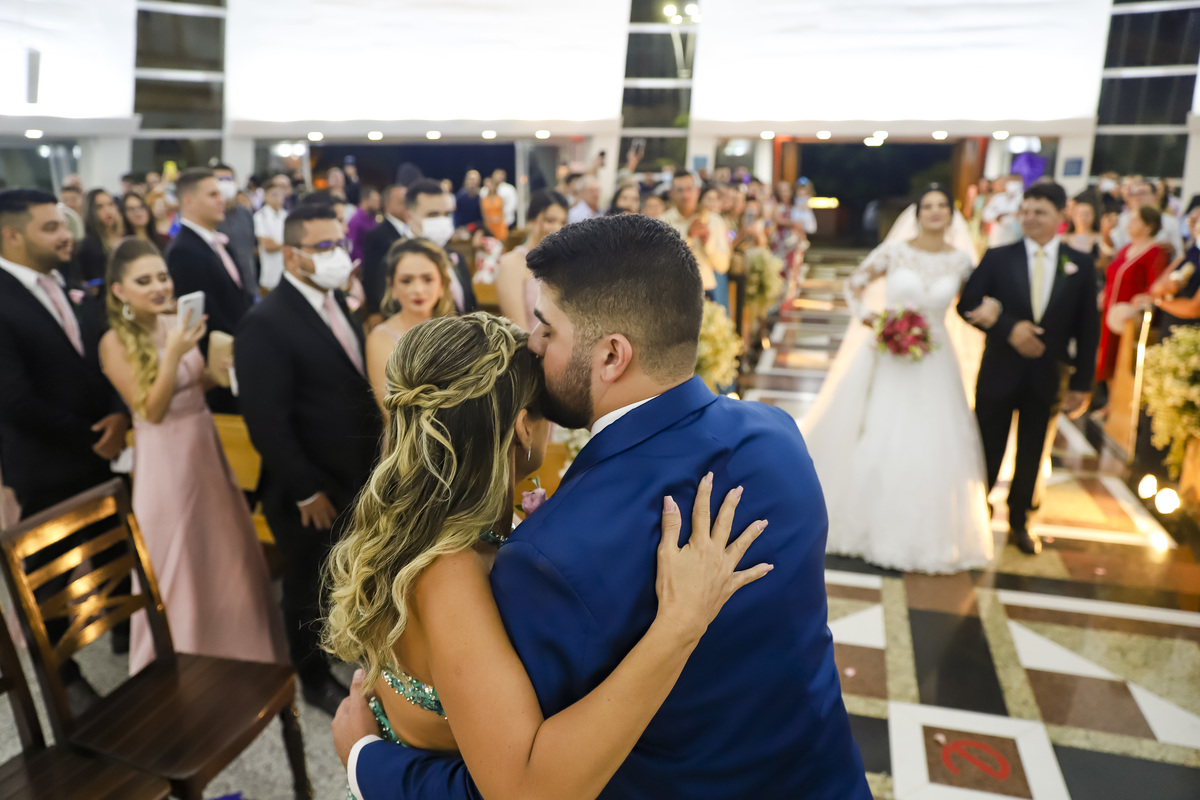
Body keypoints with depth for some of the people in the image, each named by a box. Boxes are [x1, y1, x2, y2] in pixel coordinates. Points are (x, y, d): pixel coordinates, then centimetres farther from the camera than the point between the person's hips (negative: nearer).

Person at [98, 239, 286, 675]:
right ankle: (184, 660, 29)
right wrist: (174, 353, -28)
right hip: (164, 458, -6)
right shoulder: (116, 342, -14)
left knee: (227, 550, 19)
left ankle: (238, 642, 42)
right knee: (178, 564, 8)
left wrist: (221, 363, -12)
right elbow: (152, 410, -18)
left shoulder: (177, 323, 0)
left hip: (206, 447, 6)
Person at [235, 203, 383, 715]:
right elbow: (268, 422, -21)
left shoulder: (336, 302, 5)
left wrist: (375, 459, 5)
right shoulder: (265, 325, -20)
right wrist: (307, 493, -18)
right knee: (310, 587, 16)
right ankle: (315, 678, 39)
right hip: (313, 493, -6)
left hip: (358, 478, 6)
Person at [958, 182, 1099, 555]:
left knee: (1032, 455, 15)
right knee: (987, 450, 10)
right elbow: (967, 305, -8)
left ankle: (1019, 519, 35)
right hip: (999, 374, -1)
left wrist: (1082, 383, -1)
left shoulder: (1080, 265, -1)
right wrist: (1008, 328, -23)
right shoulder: (998, 258, -5)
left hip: (1047, 380, 2)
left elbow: (1086, 327, 1)